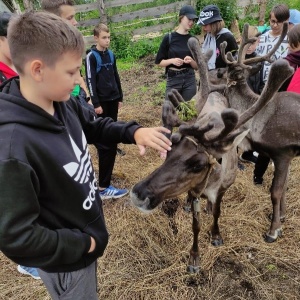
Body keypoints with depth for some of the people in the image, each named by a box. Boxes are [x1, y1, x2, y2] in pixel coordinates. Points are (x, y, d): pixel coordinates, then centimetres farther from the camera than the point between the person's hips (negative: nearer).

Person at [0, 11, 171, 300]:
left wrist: (133, 131, -9)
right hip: (65, 261, -7)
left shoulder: (64, 104, -12)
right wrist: (84, 243, -19)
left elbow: (93, 127, 8)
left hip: (86, 231, 7)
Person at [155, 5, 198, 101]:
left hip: (190, 80, 3)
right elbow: (158, 61, 2)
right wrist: (172, 60, -15)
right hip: (173, 79, -2)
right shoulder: (169, 38, -1)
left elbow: (197, 66, 9)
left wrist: (191, 61, -12)